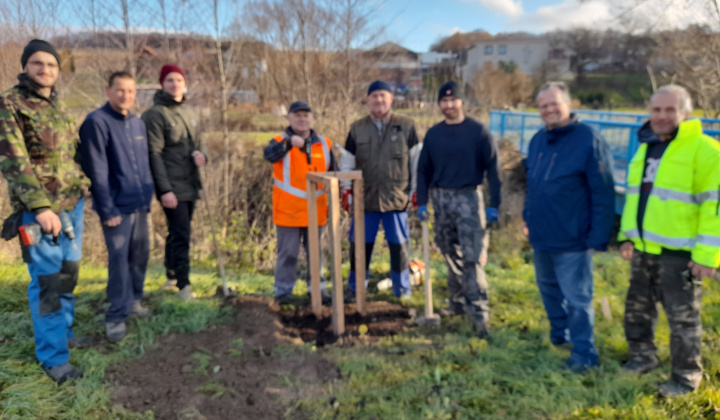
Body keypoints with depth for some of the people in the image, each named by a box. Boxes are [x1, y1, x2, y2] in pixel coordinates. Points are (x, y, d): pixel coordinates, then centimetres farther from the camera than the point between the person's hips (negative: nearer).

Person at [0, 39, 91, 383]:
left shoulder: (57, 106, 13)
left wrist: (81, 182, 10)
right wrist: (40, 207, -23)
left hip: (72, 205, 7)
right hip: (40, 210, -7)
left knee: (68, 274, 17)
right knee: (47, 281, -1)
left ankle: (64, 332, 33)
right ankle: (53, 355, 9)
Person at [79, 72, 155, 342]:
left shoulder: (138, 123, 11)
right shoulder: (97, 122, -11)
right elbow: (97, 171, -14)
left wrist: (148, 195, 12)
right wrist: (107, 209, -16)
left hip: (140, 203, 7)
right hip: (118, 206, -6)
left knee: (140, 254, 13)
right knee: (119, 258, -4)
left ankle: (134, 300, 29)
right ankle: (116, 316, 6)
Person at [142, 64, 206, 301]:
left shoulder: (183, 112, 16)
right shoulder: (155, 114, -8)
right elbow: (154, 154, -14)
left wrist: (199, 155, -3)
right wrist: (165, 189, -20)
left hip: (190, 185, 7)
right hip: (173, 187, -7)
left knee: (178, 232, 16)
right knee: (181, 235, -7)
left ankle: (172, 276, 30)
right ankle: (184, 285, 3)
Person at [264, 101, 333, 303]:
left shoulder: (324, 143, 9)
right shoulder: (281, 142, -2)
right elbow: (269, 155, -26)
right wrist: (289, 141, -44)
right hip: (289, 211, -3)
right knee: (288, 253, 4)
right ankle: (283, 290, 17)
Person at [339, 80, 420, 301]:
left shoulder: (406, 125, 1)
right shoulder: (357, 128, 6)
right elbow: (347, 161, 11)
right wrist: (346, 190, 8)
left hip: (397, 197, -1)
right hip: (365, 197, 2)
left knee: (399, 245, 7)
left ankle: (402, 289, 25)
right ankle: (355, 289, 25)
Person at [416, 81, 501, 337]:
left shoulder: (478, 131, -4)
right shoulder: (433, 134, 8)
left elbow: (492, 168, -4)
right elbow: (423, 169, 12)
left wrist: (494, 204, -9)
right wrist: (421, 202, 5)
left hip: (468, 198, -4)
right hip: (440, 199, 4)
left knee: (472, 258, -9)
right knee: (451, 256, 12)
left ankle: (479, 312, -5)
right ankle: (458, 302, 26)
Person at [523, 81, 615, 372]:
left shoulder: (589, 141, -15)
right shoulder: (538, 140, 7)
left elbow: (603, 194, -15)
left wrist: (598, 237, -17)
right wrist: (528, 217, 18)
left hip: (571, 240, -7)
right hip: (540, 237, 7)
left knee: (576, 298, 2)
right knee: (548, 287, 21)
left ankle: (584, 352, 18)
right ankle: (560, 334, 42)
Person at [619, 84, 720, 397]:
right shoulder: (645, 147, 11)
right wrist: (627, 236, 15)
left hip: (679, 252, -7)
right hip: (644, 248, 7)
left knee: (682, 317, 5)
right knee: (638, 308, 17)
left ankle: (686, 376, 22)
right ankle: (642, 356, 36)